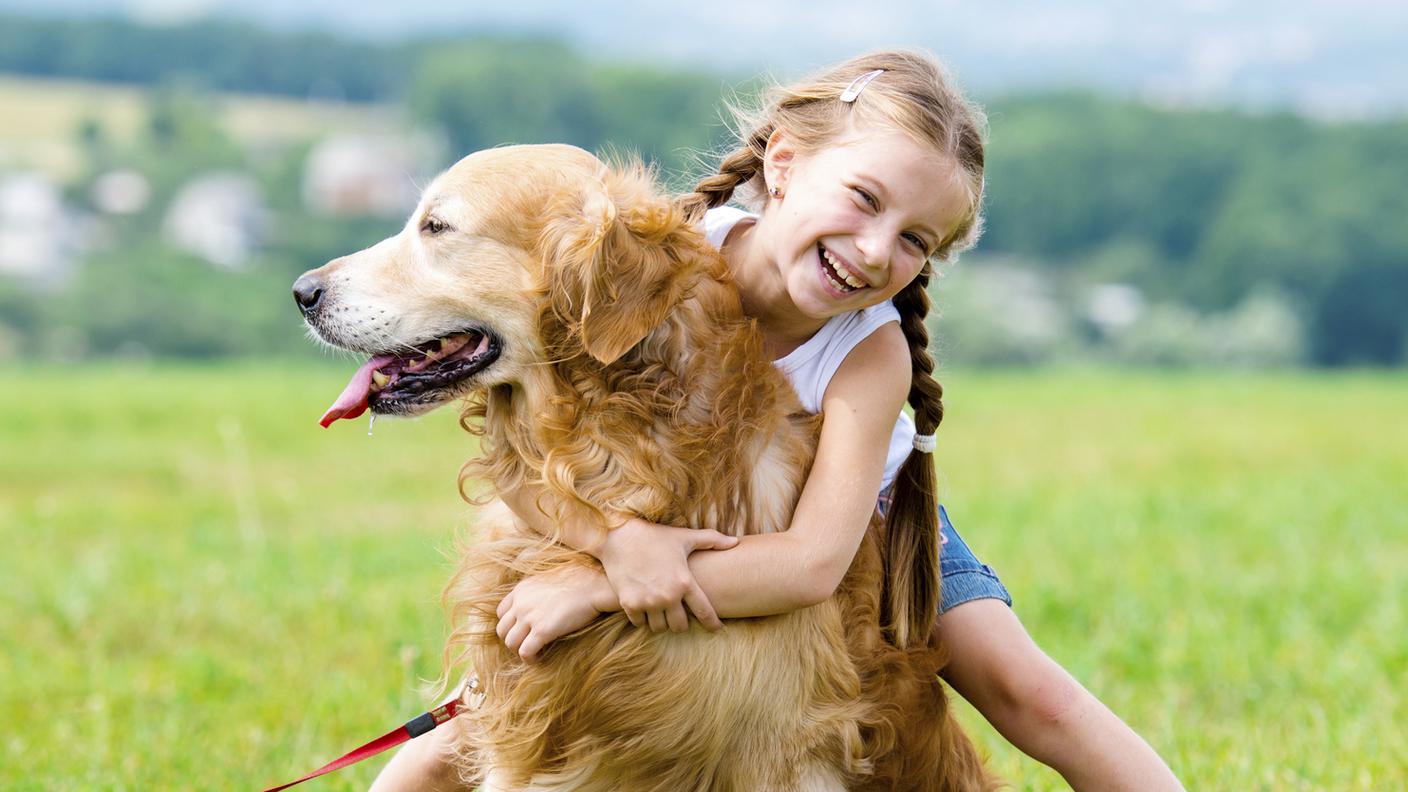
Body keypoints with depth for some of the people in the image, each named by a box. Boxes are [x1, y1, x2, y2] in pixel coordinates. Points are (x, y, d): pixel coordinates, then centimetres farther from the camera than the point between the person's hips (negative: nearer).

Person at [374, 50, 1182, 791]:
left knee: (1027, 691, -20)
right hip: (666, 528, 1)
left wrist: (598, 589, -46)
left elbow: (815, 561, -40)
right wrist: (621, 540, -49)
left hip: (863, 528, -1)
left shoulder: (873, 352, -31)